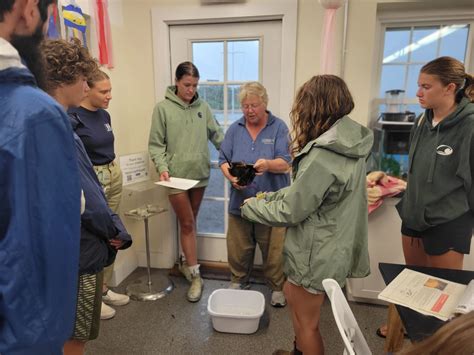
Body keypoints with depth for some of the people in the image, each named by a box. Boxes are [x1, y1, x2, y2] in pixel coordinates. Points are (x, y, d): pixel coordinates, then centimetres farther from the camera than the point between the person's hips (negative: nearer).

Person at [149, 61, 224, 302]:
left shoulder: (203, 107, 6)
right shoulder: (163, 108, -4)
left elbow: (217, 136, 7)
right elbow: (156, 144, -3)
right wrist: (163, 168, -17)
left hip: (200, 175, 4)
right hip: (176, 176, -4)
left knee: (191, 223, 16)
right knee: (186, 224, 1)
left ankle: (188, 265, 33)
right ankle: (195, 276, 11)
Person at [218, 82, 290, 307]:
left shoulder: (279, 128, -1)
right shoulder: (234, 129, 8)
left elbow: (285, 163, -9)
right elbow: (223, 161, 6)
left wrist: (268, 164, -30)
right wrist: (231, 177, -15)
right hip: (239, 201, 3)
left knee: (274, 251, 7)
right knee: (238, 248, 13)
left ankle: (277, 287, 29)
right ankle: (238, 281, 37)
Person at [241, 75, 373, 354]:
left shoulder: (323, 156, -30)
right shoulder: (348, 142, 0)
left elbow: (291, 211, -21)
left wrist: (251, 207, -5)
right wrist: (270, 196, 7)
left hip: (316, 254, -9)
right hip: (331, 245, 9)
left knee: (306, 322, 15)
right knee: (292, 296, 29)